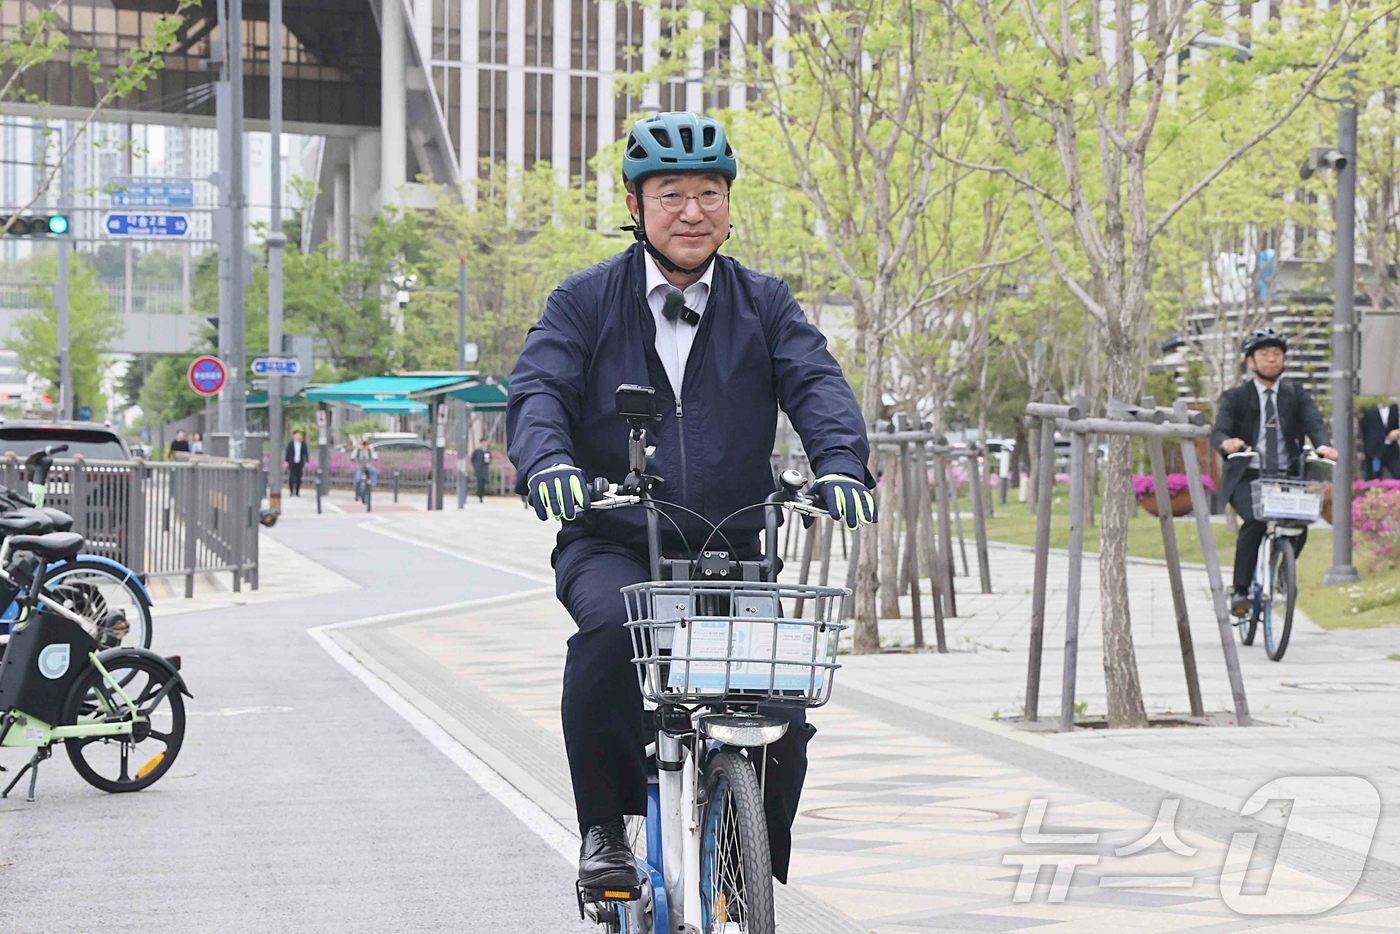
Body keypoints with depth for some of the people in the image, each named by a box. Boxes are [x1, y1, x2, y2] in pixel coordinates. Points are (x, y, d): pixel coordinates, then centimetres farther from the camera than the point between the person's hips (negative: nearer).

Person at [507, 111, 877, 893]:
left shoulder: (763, 304, 9)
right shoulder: (586, 301, 5)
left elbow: (816, 382, -6)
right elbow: (539, 389, -8)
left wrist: (841, 461, -28)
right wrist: (549, 461, -31)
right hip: (613, 543, -2)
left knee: (784, 707, -13)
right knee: (609, 633, -34)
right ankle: (604, 830, -17)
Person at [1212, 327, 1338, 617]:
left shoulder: (1296, 395, 13)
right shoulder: (1236, 397, 6)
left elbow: (1314, 423, -4)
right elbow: (1218, 431, -8)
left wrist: (1324, 445, -28)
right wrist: (1226, 442, -34)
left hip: (1287, 477, 3)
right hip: (1247, 477, -3)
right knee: (1254, 521, -29)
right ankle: (1240, 590, -19)